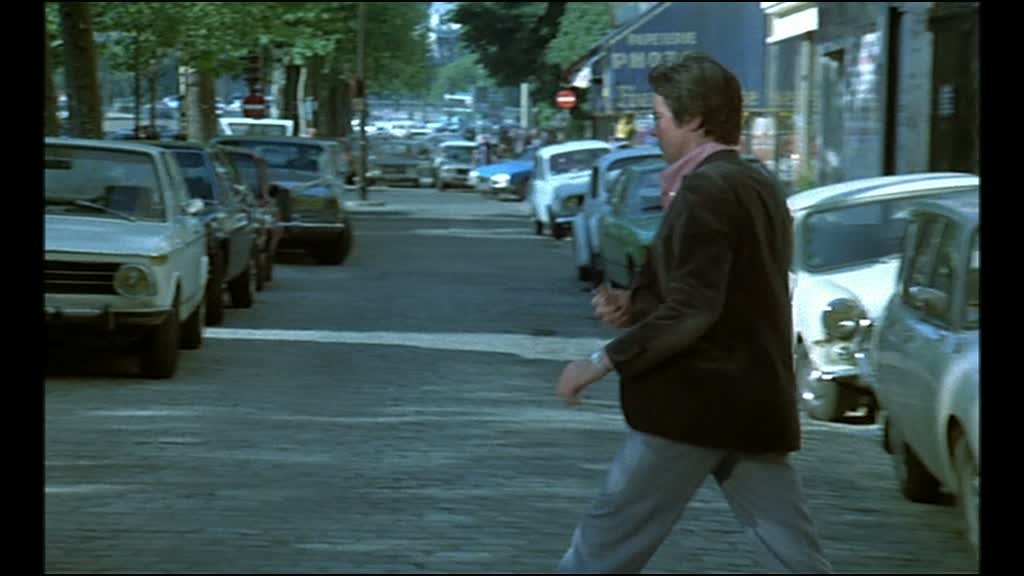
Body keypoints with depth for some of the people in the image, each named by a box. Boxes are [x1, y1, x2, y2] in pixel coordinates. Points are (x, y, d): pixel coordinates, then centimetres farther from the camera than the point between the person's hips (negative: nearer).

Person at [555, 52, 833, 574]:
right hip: (756, 403, 9)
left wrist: (603, 361, -14)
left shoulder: (705, 189, -14)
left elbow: (691, 310, -21)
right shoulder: (759, 188, 15)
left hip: (696, 403, -9)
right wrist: (635, 306, 8)